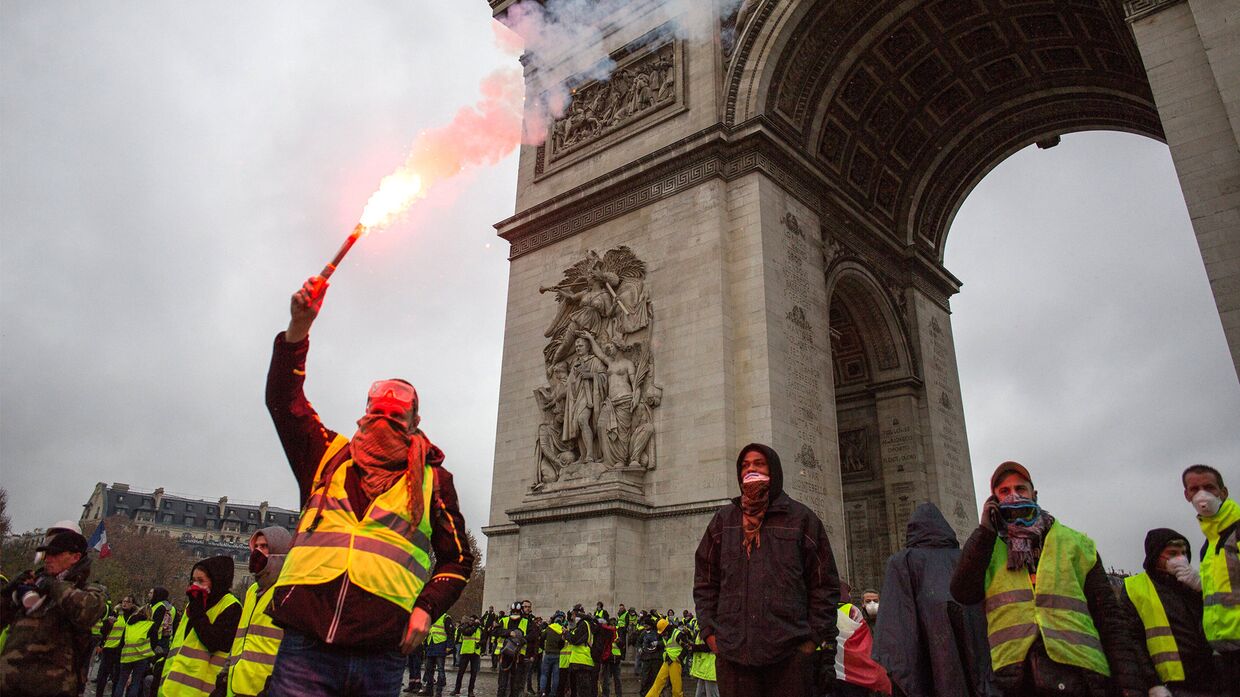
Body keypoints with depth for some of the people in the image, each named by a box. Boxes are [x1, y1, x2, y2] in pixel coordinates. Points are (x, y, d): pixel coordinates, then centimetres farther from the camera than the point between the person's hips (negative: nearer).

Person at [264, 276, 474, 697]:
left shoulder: (432, 480, 11)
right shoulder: (328, 457, 16)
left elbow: (458, 558, 15)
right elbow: (284, 399, 6)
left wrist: (426, 608, -1)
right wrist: (299, 327, -5)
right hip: (305, 643, 1)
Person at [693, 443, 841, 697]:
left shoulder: (801, 518, 7)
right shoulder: (723, 520, 13)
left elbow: (825, 584, 6)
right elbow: (704, 582, 14)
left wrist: (816, 638, -2)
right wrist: (710, 632, 4)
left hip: (791, 651, -1)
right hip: (733, 651, 2)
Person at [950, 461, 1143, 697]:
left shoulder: (1074, 543, 14)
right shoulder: (988, 549, 15)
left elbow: (1107, 615, 9)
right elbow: (963, 593, -3)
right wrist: (986, 530, 0)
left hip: (1077, 676, 0)